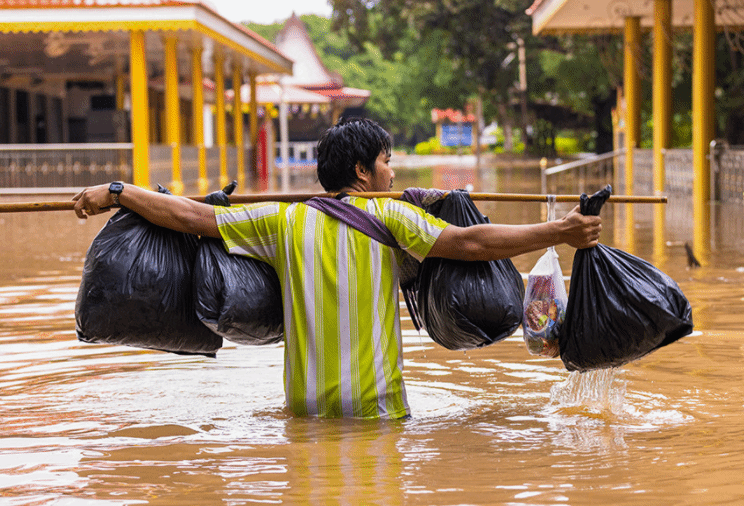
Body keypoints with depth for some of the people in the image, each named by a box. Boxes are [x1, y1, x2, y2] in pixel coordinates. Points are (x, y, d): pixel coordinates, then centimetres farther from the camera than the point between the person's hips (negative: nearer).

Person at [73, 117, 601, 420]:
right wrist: (557, 232, -13)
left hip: (306, 409, 3)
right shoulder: (387, 215, -5)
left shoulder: (285, 221, 4)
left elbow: (194, 216, 5)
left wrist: (115, 192, 13)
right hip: (376, 408, -3)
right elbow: (467, 242, -14)